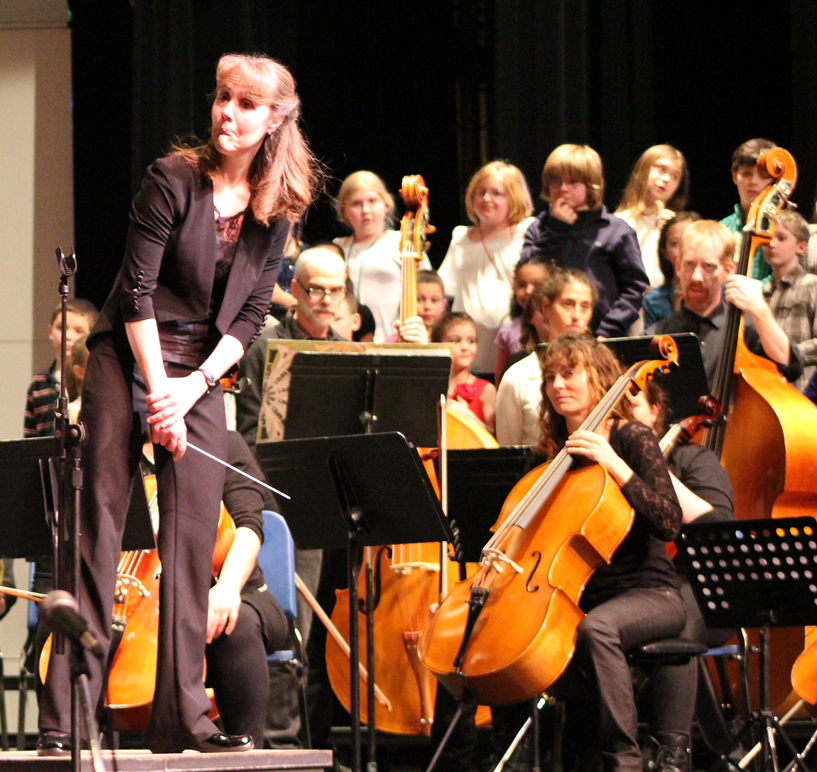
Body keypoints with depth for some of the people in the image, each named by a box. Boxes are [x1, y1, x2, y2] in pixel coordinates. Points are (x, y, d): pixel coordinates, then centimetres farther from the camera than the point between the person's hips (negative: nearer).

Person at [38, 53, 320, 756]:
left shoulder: (274, 210, 6)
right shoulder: (174, 179, -8)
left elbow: (250, 314, 5)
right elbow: (137, 290, -11)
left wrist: (193, 387, -8)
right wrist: (158, 389, -13)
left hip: (203, 375, 5)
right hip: (129, 362, -5)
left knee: (194, 540, 1)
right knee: (100, 532, -8)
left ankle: (182, 718, 5)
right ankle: (63, 720, -10)